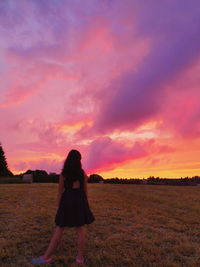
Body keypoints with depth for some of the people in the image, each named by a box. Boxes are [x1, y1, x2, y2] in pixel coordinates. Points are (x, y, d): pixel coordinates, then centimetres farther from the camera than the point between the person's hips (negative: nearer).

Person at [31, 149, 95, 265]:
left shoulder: (63, 174, -2)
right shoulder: (83, 173, 1)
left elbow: (60, 191, -1)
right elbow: (85, 190, 4)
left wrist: (59, 206, 8)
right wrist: (85, 204, 15)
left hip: (67, 200, -1)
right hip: (80, 200, 1)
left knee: (59, 229, 9)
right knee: (80, 228, 12)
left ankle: (47, 256, 16)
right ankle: (80, 256, 17)